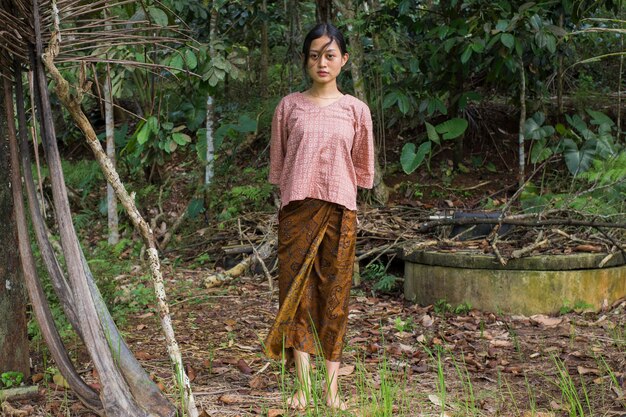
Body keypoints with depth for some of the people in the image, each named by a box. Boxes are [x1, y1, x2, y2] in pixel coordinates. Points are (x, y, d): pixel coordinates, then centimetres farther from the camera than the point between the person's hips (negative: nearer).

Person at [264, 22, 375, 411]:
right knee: (298, 292, -3)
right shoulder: (289, 106, 6)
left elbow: (362, 168, 12)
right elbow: (278, 162, 12)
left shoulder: (356, 110, 6)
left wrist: (334, 188, 8)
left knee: (334, 296, 2)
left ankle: (332, 389, 5)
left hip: (339, 211, 0)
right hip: (297, 210, 0)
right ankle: (303, 387, -2)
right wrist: (287, 199, 6)